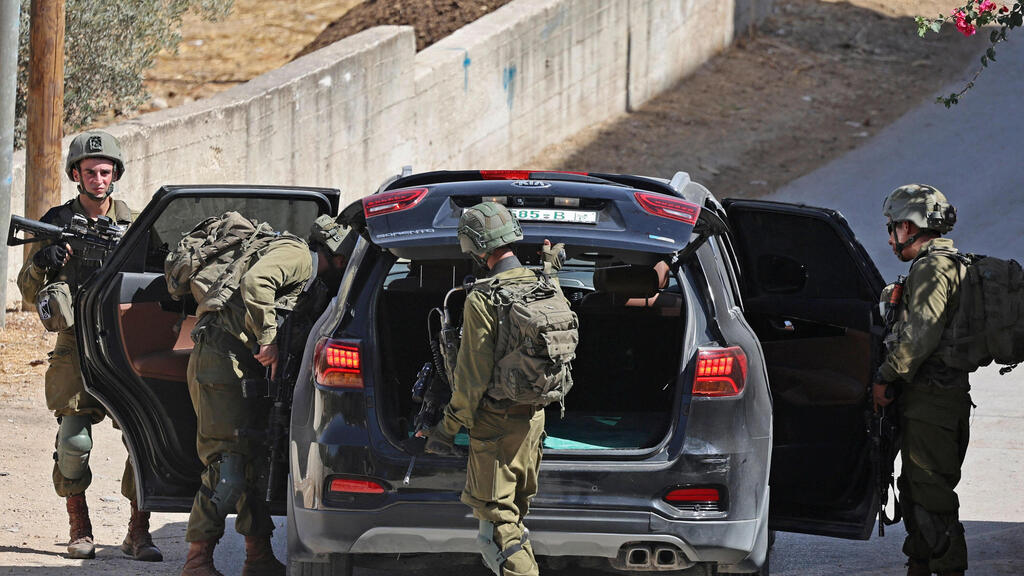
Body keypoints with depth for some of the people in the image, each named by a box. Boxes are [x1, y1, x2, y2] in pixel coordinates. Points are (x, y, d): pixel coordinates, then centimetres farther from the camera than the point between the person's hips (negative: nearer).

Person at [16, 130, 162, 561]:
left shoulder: (132, 223, 9)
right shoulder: (59, 222, 6)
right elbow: (30, 293, 5)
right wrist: (41, 263, -16)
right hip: (77, 345, -1)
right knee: (73, 439, -11)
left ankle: (138, 532, -1)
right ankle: (79, 530, 4)